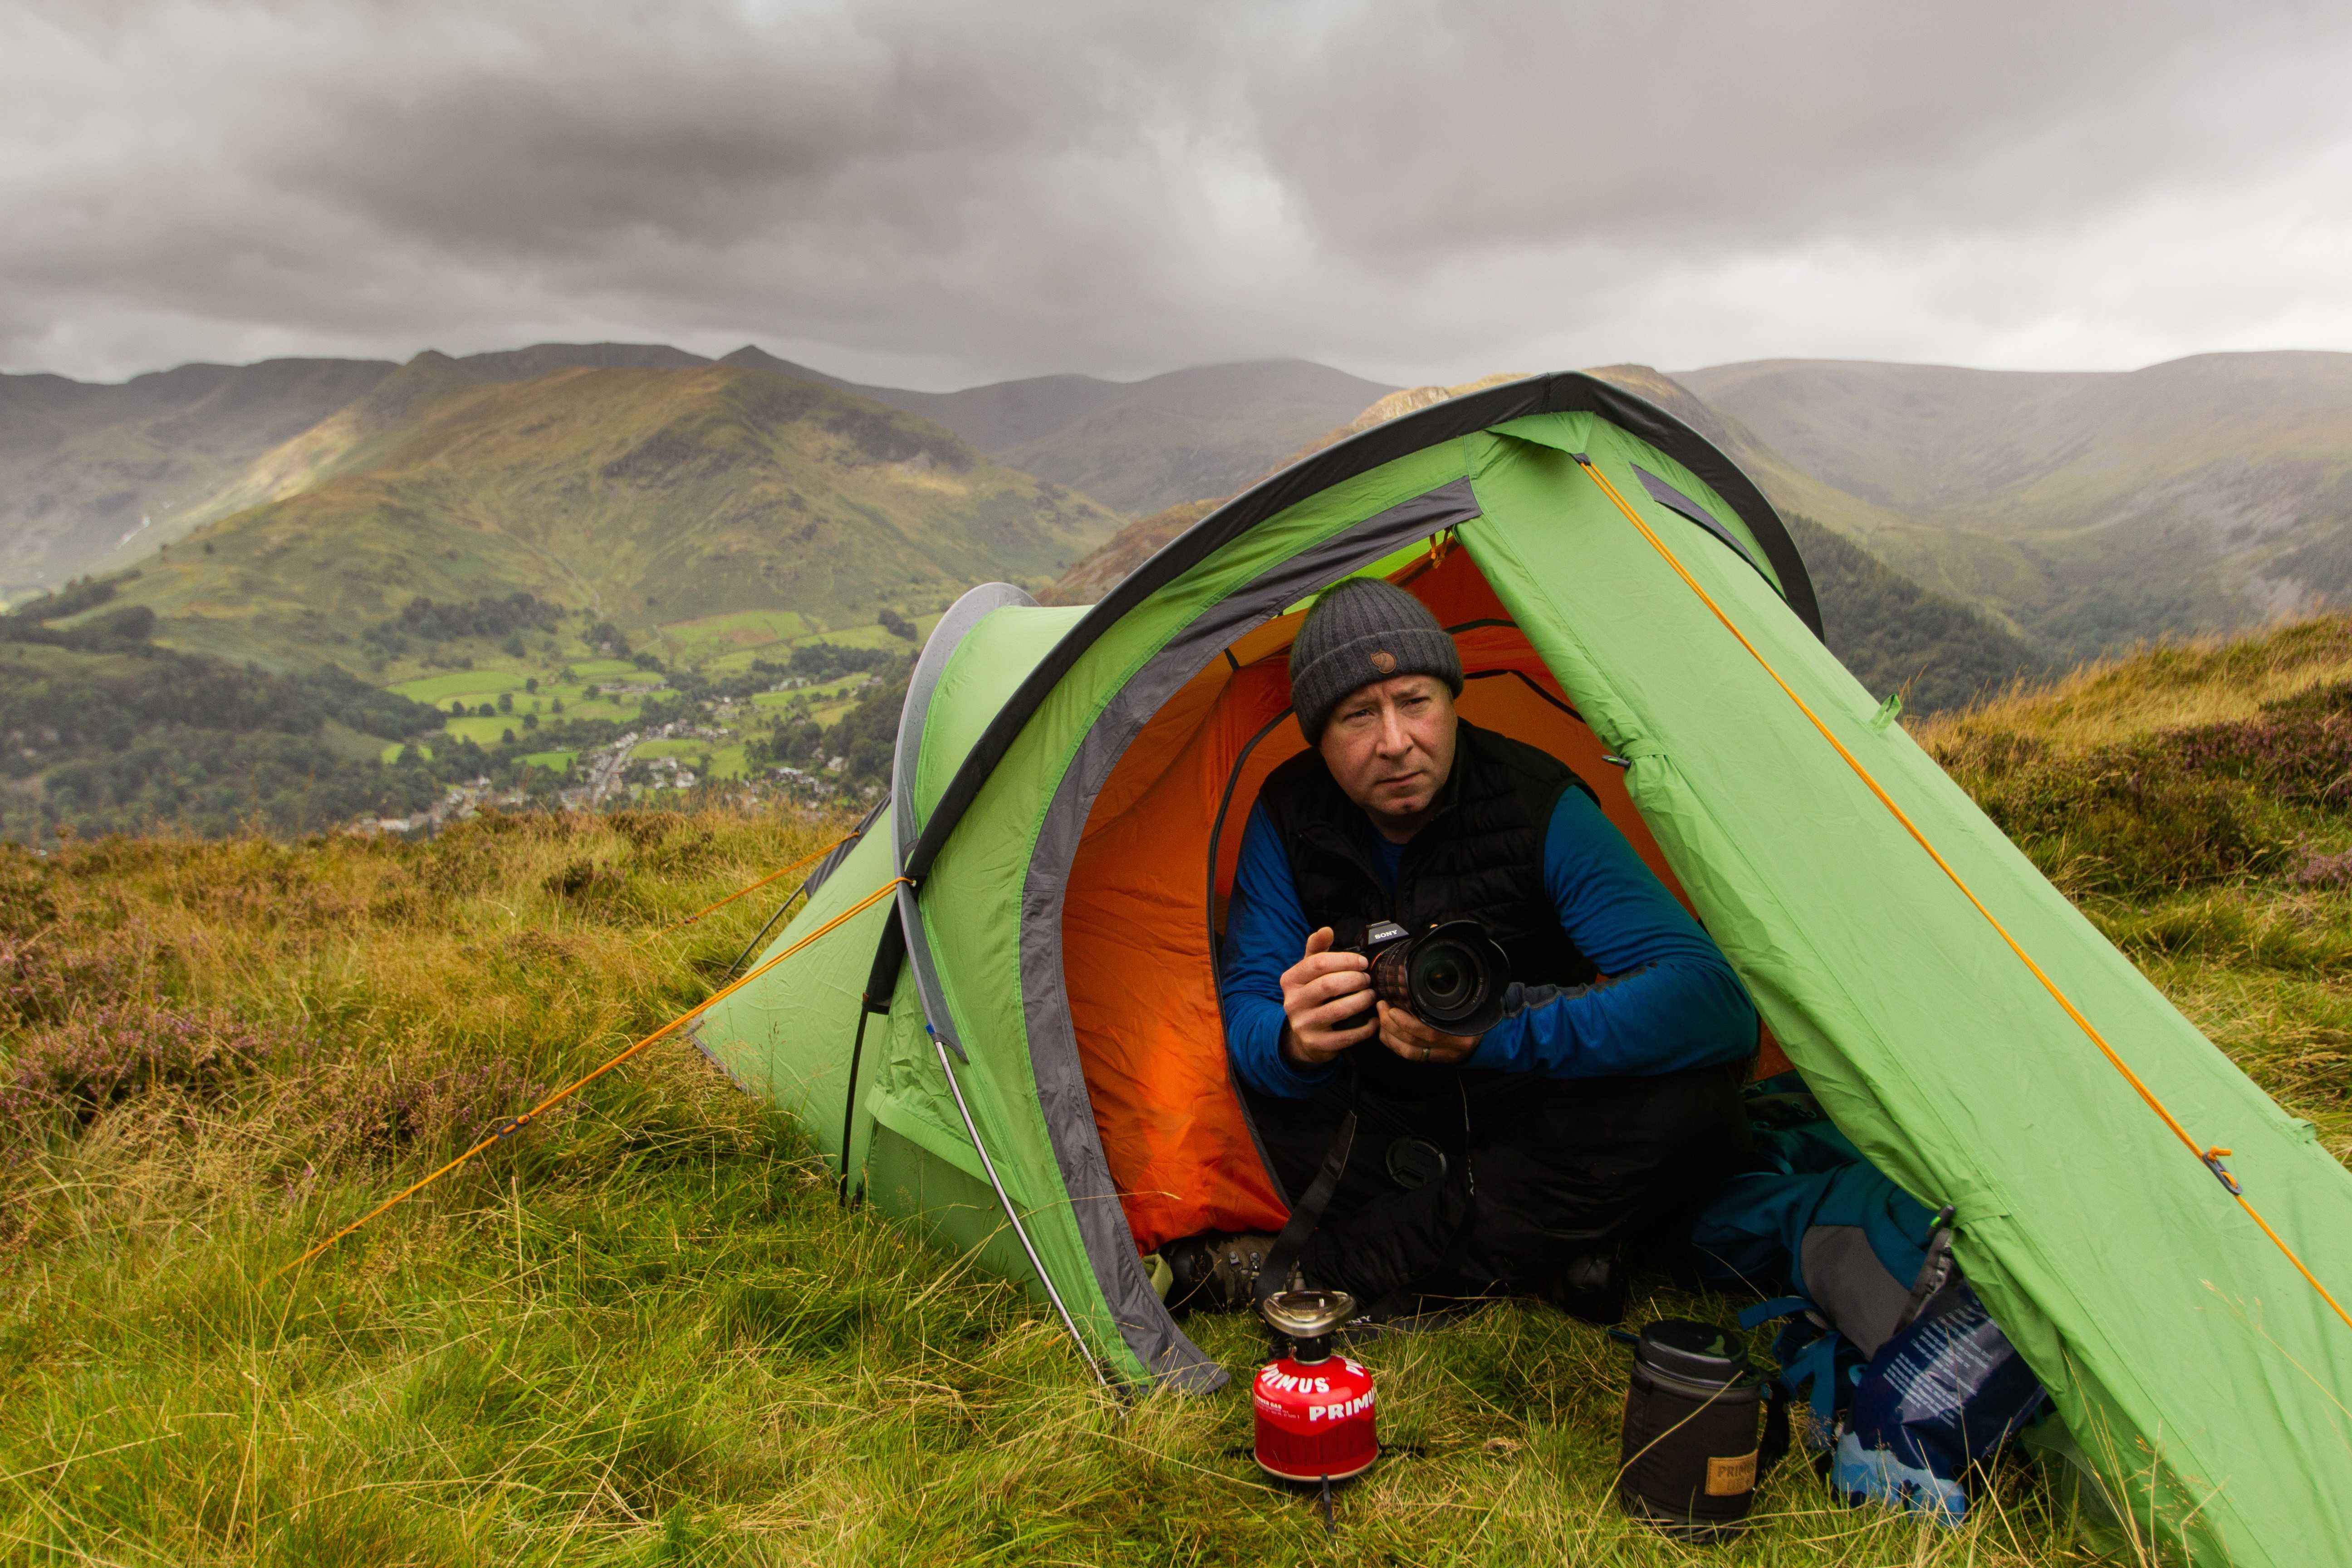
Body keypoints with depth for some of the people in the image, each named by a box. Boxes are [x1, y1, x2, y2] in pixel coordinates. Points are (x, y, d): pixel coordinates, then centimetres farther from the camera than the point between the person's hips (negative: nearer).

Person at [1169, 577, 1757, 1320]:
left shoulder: (1541, 810, -20)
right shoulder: (1291, 814, -11)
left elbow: (1712, 998, -29)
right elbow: (1246, 1005, -14)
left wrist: (1500, 1035, -45)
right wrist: (1293, 1041, -41)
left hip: (1518, 1115, -1)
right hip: (1376, 1125, 2)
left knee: (1693, 1108, -32)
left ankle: (1319, 1269, -27)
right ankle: (1535, 1243, -20)